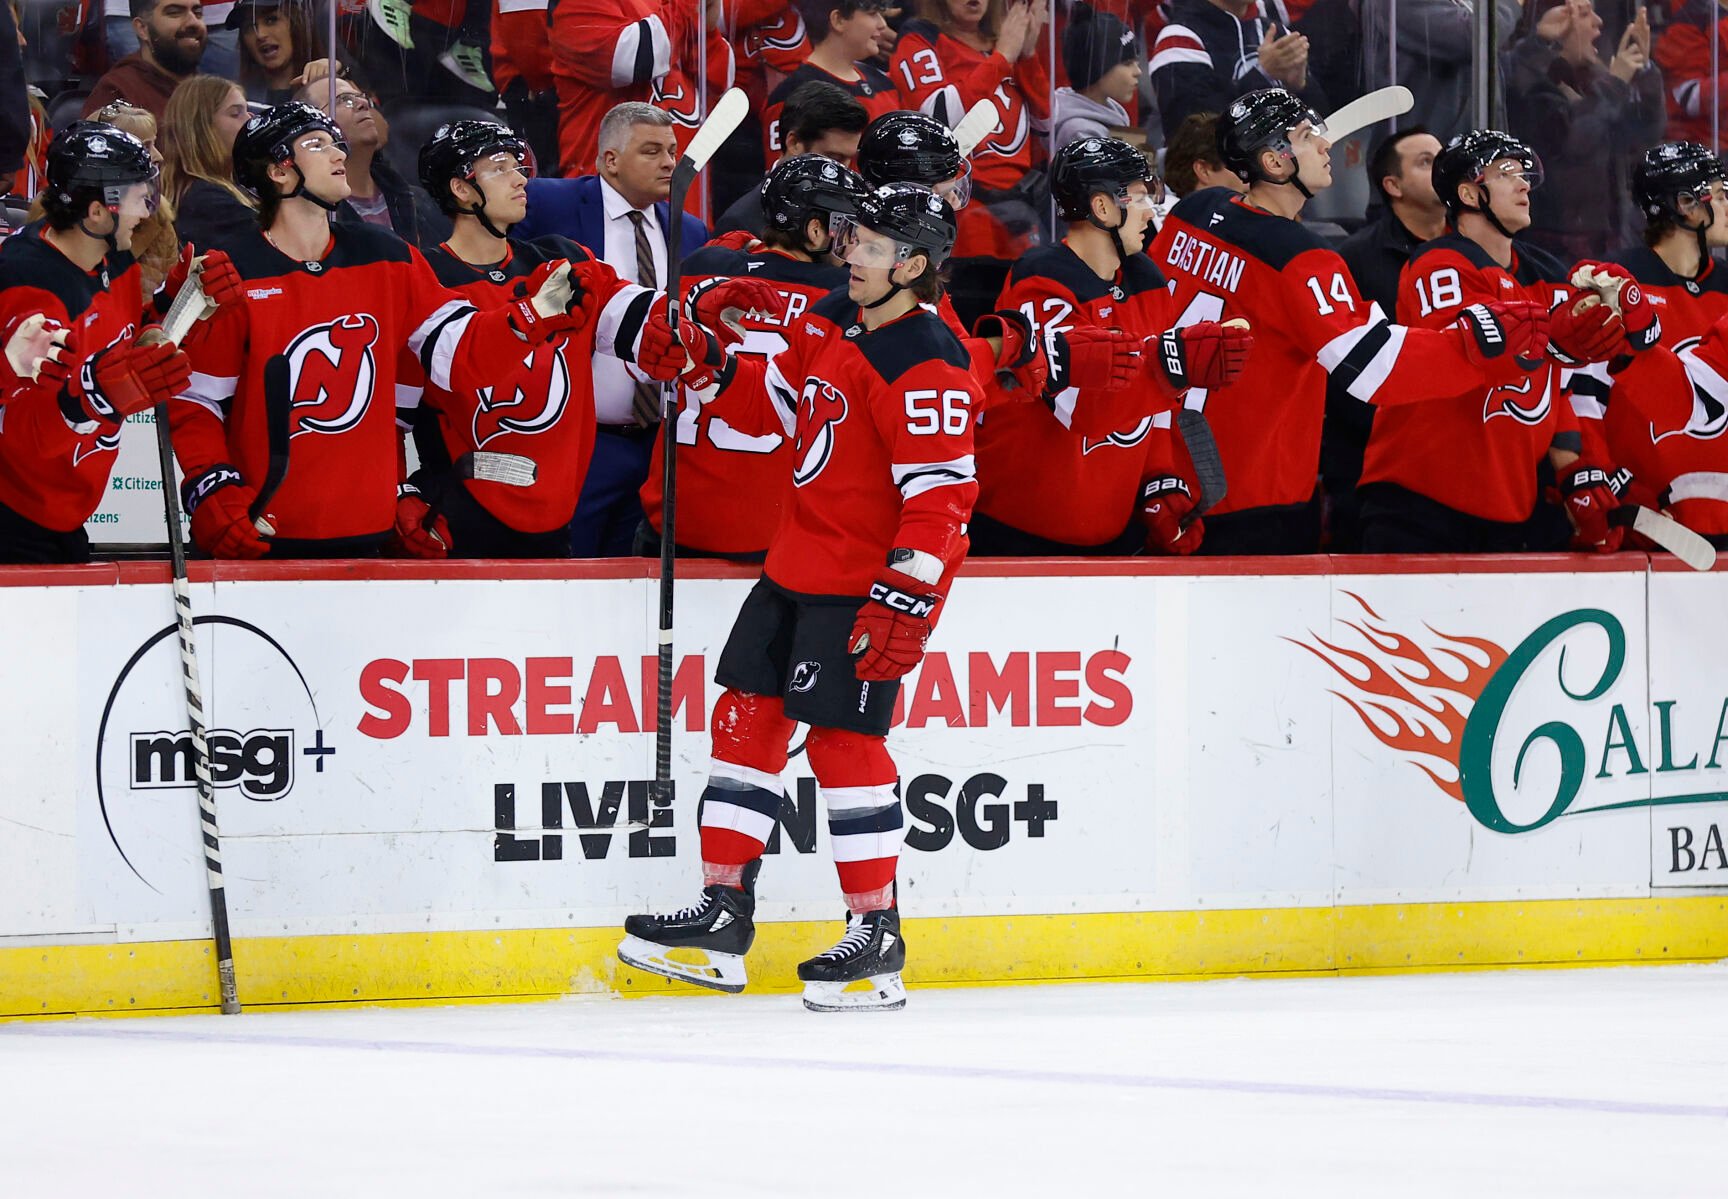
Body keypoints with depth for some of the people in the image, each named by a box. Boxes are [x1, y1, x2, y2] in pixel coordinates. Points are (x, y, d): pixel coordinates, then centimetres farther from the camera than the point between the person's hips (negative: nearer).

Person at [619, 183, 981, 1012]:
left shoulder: (927, 366, -21)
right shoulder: (833, 320, 7)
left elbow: (940, 499, -23)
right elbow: (784, 400, 22)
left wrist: (903, 603, -27)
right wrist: (717, 368, 4)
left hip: (867, 583, -9)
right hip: (799, 562, 9)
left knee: (842, 740, -9)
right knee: (747, 717, 9)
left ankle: (877, 937, 0)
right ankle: (723, 913, 16)